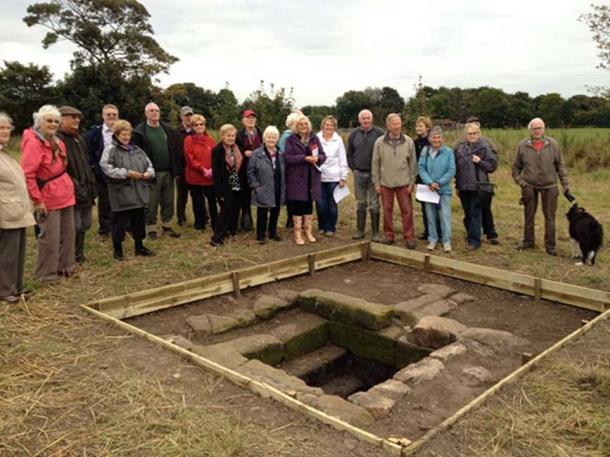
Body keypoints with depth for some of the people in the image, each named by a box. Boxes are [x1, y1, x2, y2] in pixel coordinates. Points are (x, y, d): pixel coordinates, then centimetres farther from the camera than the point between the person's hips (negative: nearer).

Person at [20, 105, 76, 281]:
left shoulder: (57, 142, 12)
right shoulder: (33, 143, -15)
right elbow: (27, 175, -20)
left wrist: (68, 187, 14)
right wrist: (37, 200, -18)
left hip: (65, 195, 9)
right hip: (49, 198, -9)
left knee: (68, 233, 16)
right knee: (50, 238, -2)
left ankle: (65, 267, 29)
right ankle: (46, 274, 10)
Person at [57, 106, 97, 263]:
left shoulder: (79, 138, 17)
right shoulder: (57, 139, -13)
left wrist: (92, 184, 15)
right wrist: (75, 187, -21)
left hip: (86, 190, 9)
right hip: (71, 192, -9)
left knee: (85, 225, 15)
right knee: (74, 227, -5)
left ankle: (78, 254, 29)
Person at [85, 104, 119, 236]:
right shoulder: (94, 132, 1)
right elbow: (88, 152, -2)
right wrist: (96, 169, -9)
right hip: (102, 173, -1)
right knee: (104, 201, 7)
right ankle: (104, 228, 18)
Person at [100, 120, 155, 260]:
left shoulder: (137, 150, 15)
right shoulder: (110, 150, -4)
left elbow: (149, 164, 15)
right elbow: (107, 169, -17)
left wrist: (148, 173, -8)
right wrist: (127, 173, -20)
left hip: (139, 193, 6)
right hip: (121, 195, -6)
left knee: (140, 222, 15)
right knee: (120, 223, 3)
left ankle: (140, 247, 29)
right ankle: (118, 250, 16)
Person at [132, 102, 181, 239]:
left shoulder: (167, 129, 10)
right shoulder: (139, 131, -5)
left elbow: (175, 151, 9)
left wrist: (176, 170, 3)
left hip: (167, 172, 5)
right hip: (151, 174, -4)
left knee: (168, 202, 12)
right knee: (151, 204, 2)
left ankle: (166, 226, 25)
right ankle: (151, 229, 14)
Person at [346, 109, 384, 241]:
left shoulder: (379, 133, -4)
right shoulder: (354, 134, 5)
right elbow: (349, 154, 12)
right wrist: (353, 168, 5)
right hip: (359, 174, 3)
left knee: (374, 204, 1)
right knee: (361, 204, 10)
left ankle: (376, 233, 8)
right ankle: (360, 230, 18)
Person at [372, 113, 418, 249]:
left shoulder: (408, 142, -1)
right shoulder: (379, 142, -1)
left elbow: (413, 163, 3)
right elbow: (375, 164, 2)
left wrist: (412, 182, -1)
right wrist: (376, 183, 0)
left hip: (404, 183, 0)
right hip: (385, 183, 0)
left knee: (407, 211, 2)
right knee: (387, 211, 8)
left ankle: (409, 237, 11)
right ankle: (388, 236, 20)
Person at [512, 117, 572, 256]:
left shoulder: (552, 144, -2)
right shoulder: (522, 146, -3)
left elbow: (561, 166, 1)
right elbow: (516, 167, 6)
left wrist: (566, 187, -2)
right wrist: (520, 182, -6)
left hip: (549, 187, 0)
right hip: (529, 187, 0)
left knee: (550, 217, 3)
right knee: (529, 216, 11)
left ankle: (550, 245, 12)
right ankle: (528, 241, 25)